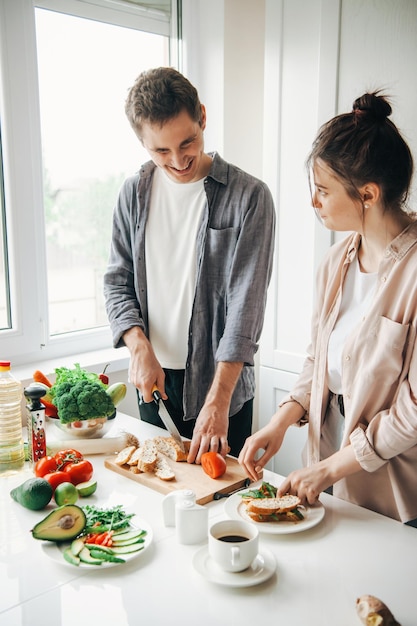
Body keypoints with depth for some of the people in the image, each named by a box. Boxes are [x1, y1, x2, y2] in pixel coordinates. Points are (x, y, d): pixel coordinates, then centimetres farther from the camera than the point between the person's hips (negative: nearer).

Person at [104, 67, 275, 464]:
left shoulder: (249, 197, -13)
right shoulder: (134, 193, 2)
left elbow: (246, 304, -17)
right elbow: (117, 281, 5)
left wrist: (218, 399, -23)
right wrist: (140, 348, -12)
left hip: (221, 381, -4)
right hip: (154, 381, 4)